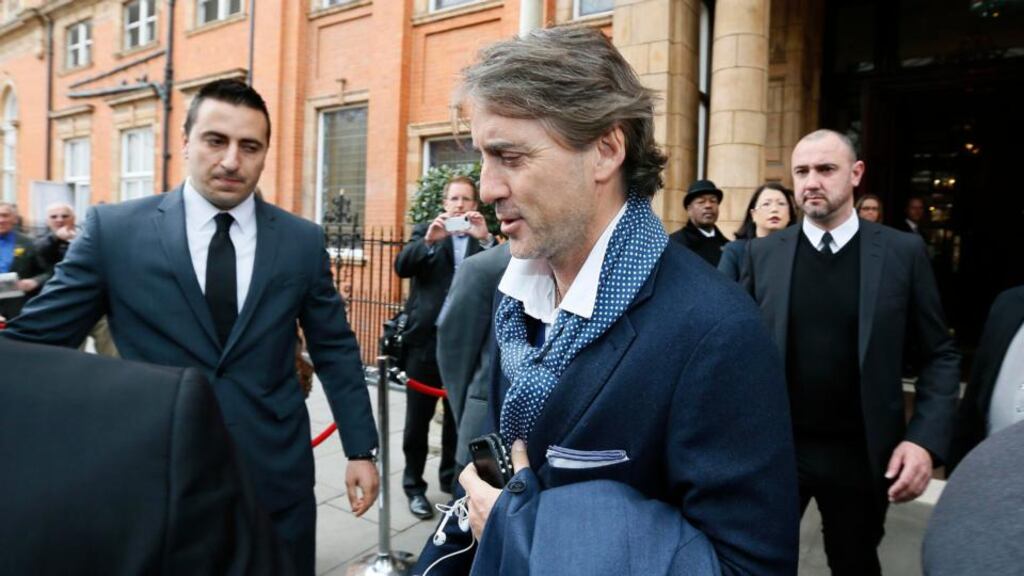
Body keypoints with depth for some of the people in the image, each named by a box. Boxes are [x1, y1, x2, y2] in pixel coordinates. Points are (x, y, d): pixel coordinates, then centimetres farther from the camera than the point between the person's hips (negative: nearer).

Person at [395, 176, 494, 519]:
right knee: (418, 417, 5)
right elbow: (402, 267, -10)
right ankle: (414, 485, 19)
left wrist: (486, 239, -21)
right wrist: (429, 240, -26)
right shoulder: (426, 232, 5)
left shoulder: (484, 239, 8)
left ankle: (452, 478, 30)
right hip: (426, 339, -1)